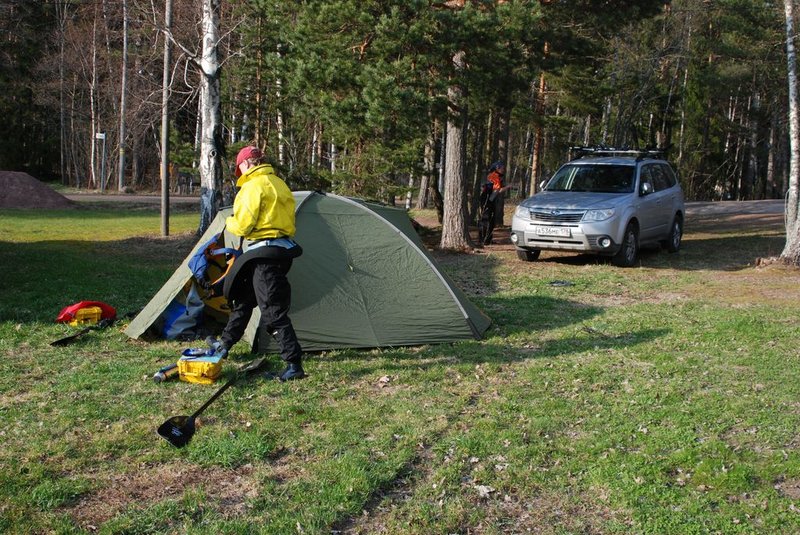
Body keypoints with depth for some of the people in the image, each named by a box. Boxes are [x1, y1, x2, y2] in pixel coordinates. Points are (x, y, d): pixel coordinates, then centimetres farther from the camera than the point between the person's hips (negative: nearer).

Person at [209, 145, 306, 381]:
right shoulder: (279, 184, 15)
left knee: (273, 311, -8)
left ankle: (294, 365, -9)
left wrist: (229, 223, 8)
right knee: (243, 298, 24)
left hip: (264, 254, -10)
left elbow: (242, 225, -15)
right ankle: (225, 343, 39)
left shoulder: (253, 186, -13)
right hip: (282, 247, 10)